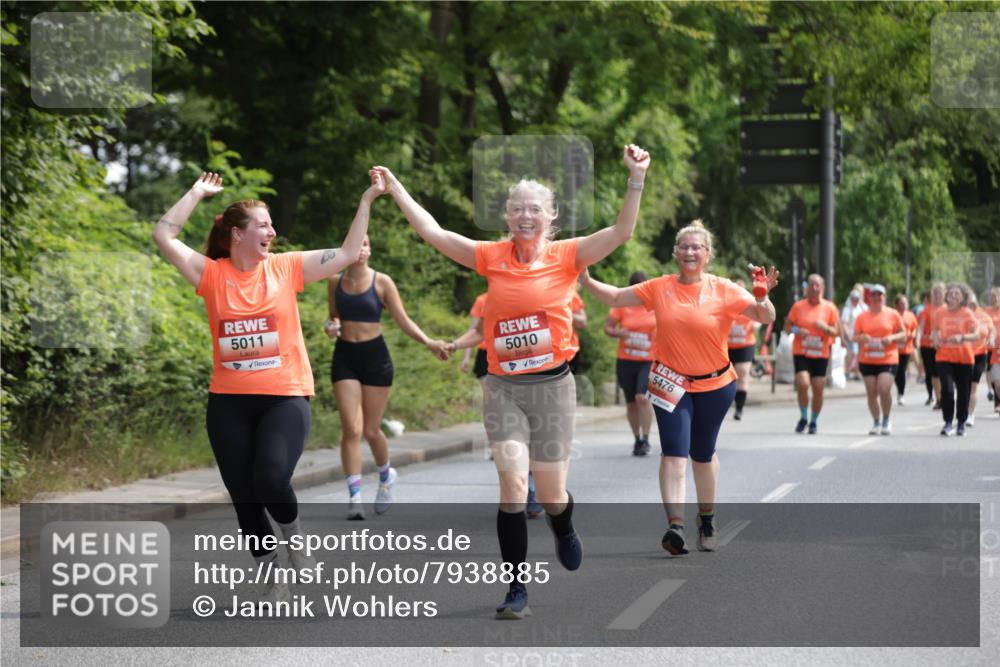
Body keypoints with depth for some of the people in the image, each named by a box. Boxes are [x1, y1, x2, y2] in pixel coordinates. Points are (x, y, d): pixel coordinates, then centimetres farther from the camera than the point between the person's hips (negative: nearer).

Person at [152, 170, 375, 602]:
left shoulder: (285, 268, 3)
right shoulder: (212, 274, 1)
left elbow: (349, 253, 2)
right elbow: (163, 236, -5)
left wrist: (367, 200, -1)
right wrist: (197, 193, 0)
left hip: (285, 398, -1)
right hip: (228, 402, 1)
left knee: (271, 481, -22)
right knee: (244, 498, 5)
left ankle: (294, 535, 11)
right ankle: (273, 580, 21)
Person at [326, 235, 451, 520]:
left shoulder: (381, 282, -3)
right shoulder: (335, 282, 5)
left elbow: (403, 320, -3)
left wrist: (428, 342, -16)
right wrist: (331, 326, -7)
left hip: (375, 356, -1)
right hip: (345, 357, 1)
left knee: (371, 431, 6)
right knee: (351, 429, -11)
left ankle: (386, 475, 36)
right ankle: (354, 497, -11)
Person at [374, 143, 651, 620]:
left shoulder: (566, 256, -4)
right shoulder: (493, 257, 1)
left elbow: (621, 232, -16)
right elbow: (432, 232, 4)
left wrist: (636, 179, -27)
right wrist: (394, 187, 3)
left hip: (551, 386, -1)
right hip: (502, 387, 1)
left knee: (551, 495, 7)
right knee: (512, 483, -13)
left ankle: (564, 529, 46)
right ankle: (516, 589, -3)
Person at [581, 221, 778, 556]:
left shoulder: (725, 290, -7)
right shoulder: (660, 288, -2)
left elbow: (766, 317, -12)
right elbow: (615, 297, 6)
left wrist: (763, 296, -32)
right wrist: (587, 281, -7)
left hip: (715, 385, 0)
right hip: (671, 384, 0)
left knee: (703, 455, 14)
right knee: (674, 453, -14)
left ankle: (707, 521, 33)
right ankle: (676, 525, -24)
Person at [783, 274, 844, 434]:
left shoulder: (829, 308, 2)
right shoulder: (798, 306, 1)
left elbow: (837, 332, 3)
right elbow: (787, 326, 7)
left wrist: (826, 328, -17)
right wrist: (796, 330, -14)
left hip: (821, 355, 1)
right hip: (801, 353, -1)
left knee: (818, 389, 1)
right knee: (802, 384, -17)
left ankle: (814, 421, 21)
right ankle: (803, 417, 5)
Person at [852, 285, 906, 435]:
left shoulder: (893, 315, 3)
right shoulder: (862, 317, 8)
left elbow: (903, 335, 7)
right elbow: (855, 337, 11)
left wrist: (892, 338, -13)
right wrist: (861, 338, -12)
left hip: (888, 359, -3)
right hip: (867, 360, 3)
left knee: (884, 389, -17)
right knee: (871, 392, 0)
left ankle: (886, 420, 3)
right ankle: (876, 423, 15)